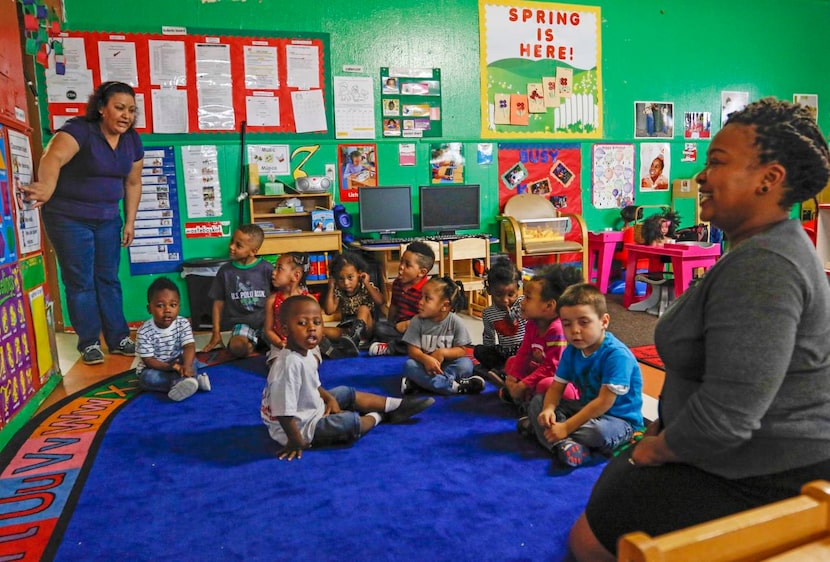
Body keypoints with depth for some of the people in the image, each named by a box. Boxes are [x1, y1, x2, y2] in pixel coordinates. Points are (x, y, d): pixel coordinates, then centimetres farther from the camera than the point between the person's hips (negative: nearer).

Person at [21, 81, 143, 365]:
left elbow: (133, 183, 9)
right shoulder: (79, 130, -18)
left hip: (108, 219, 5)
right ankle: (89, 343, 12)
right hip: (69, 218, -5)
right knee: (80, 282, 1)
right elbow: (53, 158, -35)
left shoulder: (132, 140, 1)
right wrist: (46, 187, -53)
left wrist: (130, 222, 7)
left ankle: (118, 338, 18)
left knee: (108, 278, 10)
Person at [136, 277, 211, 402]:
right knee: (148, 378, -32)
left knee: (192, 360, -22)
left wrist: (186, 366, -46)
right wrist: (168, 367, -37)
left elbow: (189, 347, -25)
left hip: (177, 363, 2)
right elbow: (148, 360, -19)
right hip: (154, 368, -2)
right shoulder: (144, 332, -20)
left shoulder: (183, 324, -14)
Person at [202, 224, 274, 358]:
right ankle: (254, 343, 2)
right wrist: (216, 334, 6)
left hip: (267, 321, 0)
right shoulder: (225, 271, 2)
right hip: (242, 323, 0)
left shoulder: (266, 269, -3)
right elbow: (218, 303, 8)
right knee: (237, 348, -33)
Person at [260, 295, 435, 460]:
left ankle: (398, 405, 22)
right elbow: (284, 412, -33)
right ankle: (377, 417, 15)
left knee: (346, 393, 16)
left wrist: (329, 398, 7)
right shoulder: (290, 363, -35)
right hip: (301, 428, -11)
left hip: (312, 409, 11)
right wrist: (296, 442, -25)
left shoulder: (306, 354, -2)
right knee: (349, 422, -17)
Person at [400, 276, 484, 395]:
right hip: (425, 364, 0)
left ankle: (420, 382, -32)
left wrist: (442, 352, -27)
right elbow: (413, 350, -11)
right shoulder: (417, 321, -9)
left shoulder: (455, 322, -10)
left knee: (466, 364, -26)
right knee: (409, 365, -29)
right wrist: (426, 359, -33)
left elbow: (461, 350, -8)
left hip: (447, 365, 0)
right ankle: (453, 386, -34)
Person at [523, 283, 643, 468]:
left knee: (598, 431, -39)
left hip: (618, 418, -7)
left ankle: (539, 429, -18)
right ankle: (562, 444, -27)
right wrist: (548, 409, -25)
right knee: (537, 402, -1)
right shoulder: (571, 351, -2)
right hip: (586, 408, 7)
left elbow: (604, 402, -27)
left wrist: (566, 427, -28)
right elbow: (556, 387, -2)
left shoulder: (617, 355, -26)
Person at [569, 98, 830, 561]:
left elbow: (726, 415, -32)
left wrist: (657, 450, -13)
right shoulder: (768, 248, 8)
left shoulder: (761, 266, -28)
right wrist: (663, 428, 6)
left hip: (762, 486, -10)